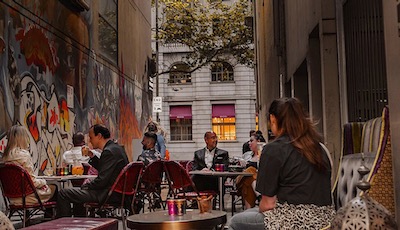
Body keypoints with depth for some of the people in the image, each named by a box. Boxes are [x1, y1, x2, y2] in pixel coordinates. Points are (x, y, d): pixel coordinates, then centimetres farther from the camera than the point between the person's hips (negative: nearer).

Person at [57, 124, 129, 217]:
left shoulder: (109, 152, -20)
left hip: (107, 194, -11)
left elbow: (101, 181, -23)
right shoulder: (117, 148, 11)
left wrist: (86, 185, -6)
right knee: (77, 193, 33)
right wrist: (92, 156, 12)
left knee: (63, 194, -9)